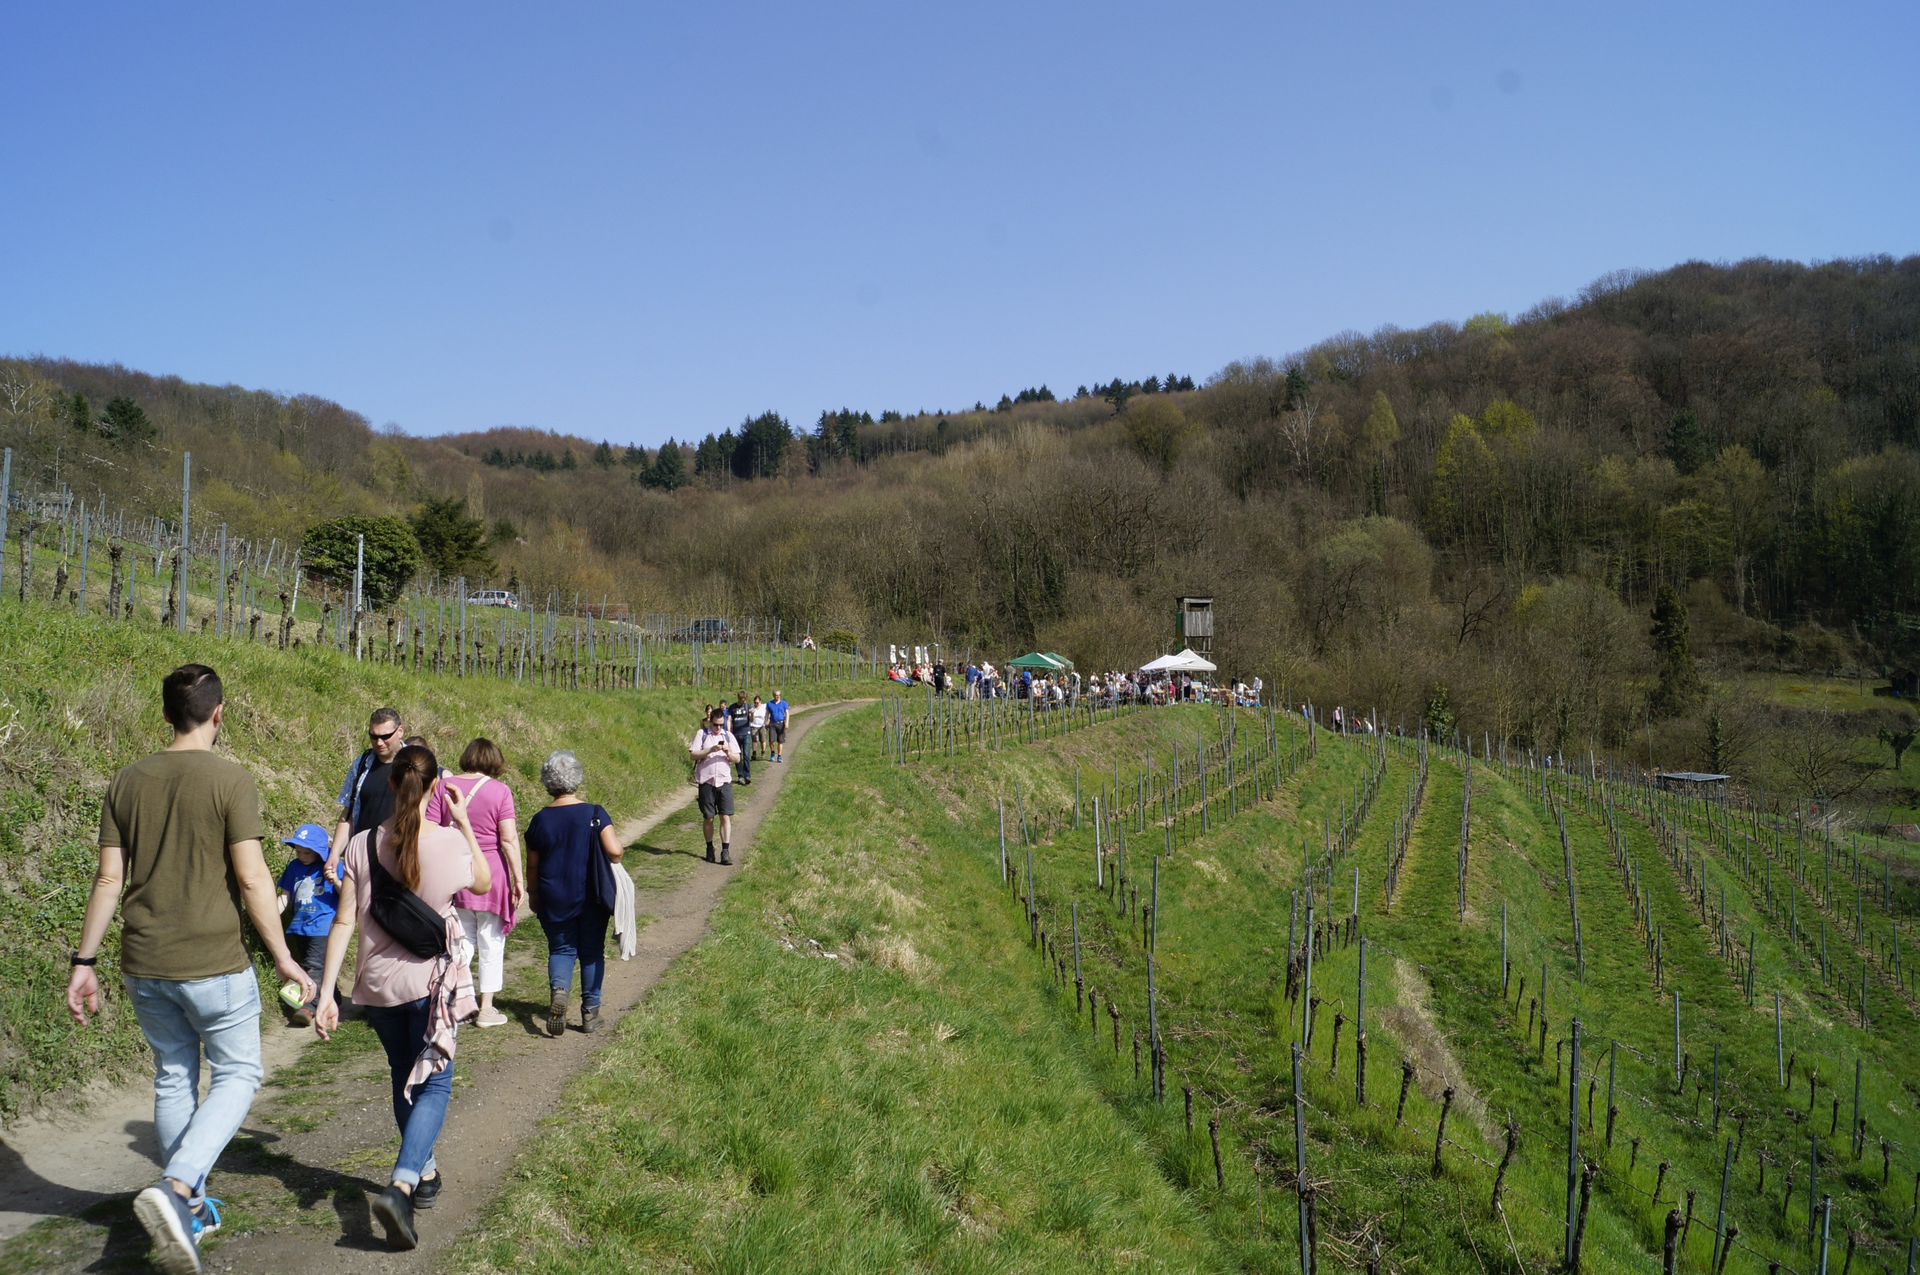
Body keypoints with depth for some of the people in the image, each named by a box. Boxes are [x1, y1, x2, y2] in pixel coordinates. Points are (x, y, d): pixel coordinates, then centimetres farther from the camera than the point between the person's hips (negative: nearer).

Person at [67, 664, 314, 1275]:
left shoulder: (127, 782, 3)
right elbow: (251, 879, -15)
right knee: (237, 1075, 9)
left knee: (174, 1079, 18)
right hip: (214, 963, -5)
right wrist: (283, 957, -8)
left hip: (145, 966, 5)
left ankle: (190, 1211, 27)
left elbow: (108, 879, 3)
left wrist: (84, 961, 10)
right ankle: (175, 1189, -10)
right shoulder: (230, 780, -12)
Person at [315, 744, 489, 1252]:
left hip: (377, 983, 3)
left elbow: (344, 922, -6)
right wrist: (464, 821, 10)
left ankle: (424, 1172, 37)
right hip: (431, 981, -3)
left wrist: (326, 993, -2)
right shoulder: (449, 842, -12)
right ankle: (401, 1184, -15)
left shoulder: (361, 845, -7)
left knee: (404, 1078, 22)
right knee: (433, 1083, 5)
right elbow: (484, 882, 9)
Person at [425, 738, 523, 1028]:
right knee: (491, 944, 9)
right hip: (491, 874, -3)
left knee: (461, 942, 14)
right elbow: (509, 840, -11)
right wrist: (518, 879, -6)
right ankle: (486, 1010, 15)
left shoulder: (444, 787, 1)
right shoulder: (499, 790, -8)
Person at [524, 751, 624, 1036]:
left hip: (554, 900, 1)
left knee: (561, 949, 13)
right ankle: (590, 1012, 14)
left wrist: (534, 895, 18)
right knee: (592, 952, 12)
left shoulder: (540, 820, -3)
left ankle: (558, 989, -16)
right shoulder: (594, 814, -10)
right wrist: (615, 865, 4)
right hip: (591, 898, -1)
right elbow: (614, 851, -19)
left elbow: (532, 865, 4)